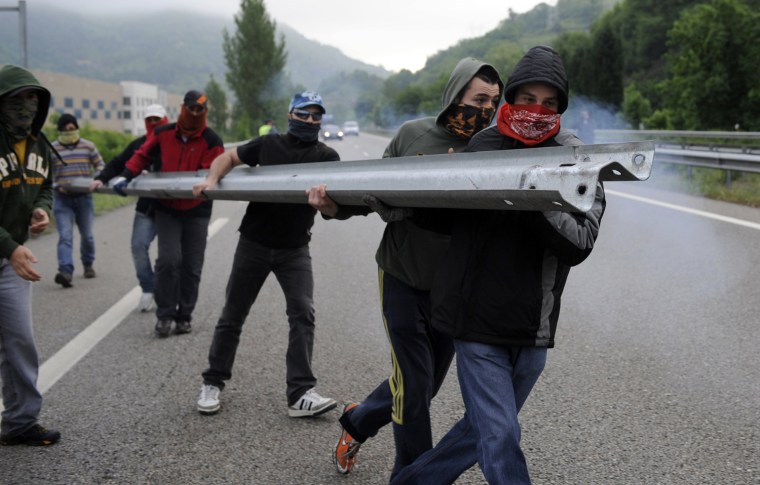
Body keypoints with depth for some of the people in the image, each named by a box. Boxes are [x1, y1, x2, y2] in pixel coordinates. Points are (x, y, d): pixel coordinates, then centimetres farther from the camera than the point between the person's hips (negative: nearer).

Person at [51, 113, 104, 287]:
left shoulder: (88, 146, 4)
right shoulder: (52, 149, 1)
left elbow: (100, 165, 11)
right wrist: (57, 185, -13)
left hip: (84, 197, 2)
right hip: (62, 199, -2)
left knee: (87, 235, 12)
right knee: (65, 236, -13)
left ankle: (88, 264, 34)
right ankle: (66, 271, -23)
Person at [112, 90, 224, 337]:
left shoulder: (211, 141, -8)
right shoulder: (163, 134, 1)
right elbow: (143, 155, 11)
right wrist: (126, 176, -4)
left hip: (196, 211, -1)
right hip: (167, 209, 1)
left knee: (191, 266, 5)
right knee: (168, 259, -13)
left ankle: (184, 316, 18)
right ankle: (164, 314, 1)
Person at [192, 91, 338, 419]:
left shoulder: (326, 157, -1)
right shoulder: (269, 145, 4)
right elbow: (228, 158, 11)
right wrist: (212, 179, -10)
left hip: (294, 248, -1)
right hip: (254, 243, 1)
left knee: (303, 313, -13)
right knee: (233, 314, 8)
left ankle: (300, 394, -10)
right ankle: (213, 383, 23)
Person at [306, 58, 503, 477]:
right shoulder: (413, 135, -3)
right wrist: (336, 205, -15)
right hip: (403, 278, -2)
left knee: (425, 383, 15)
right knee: (414, 384, -2)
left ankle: (358, 421, 43)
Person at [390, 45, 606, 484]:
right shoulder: (479, 147, 0)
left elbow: (579, 243, -13)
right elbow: (443, 218, 11)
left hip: (533, 331, 2)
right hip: (479, 321, -2)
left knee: (484, 430, 17)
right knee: (501, 438, -7)